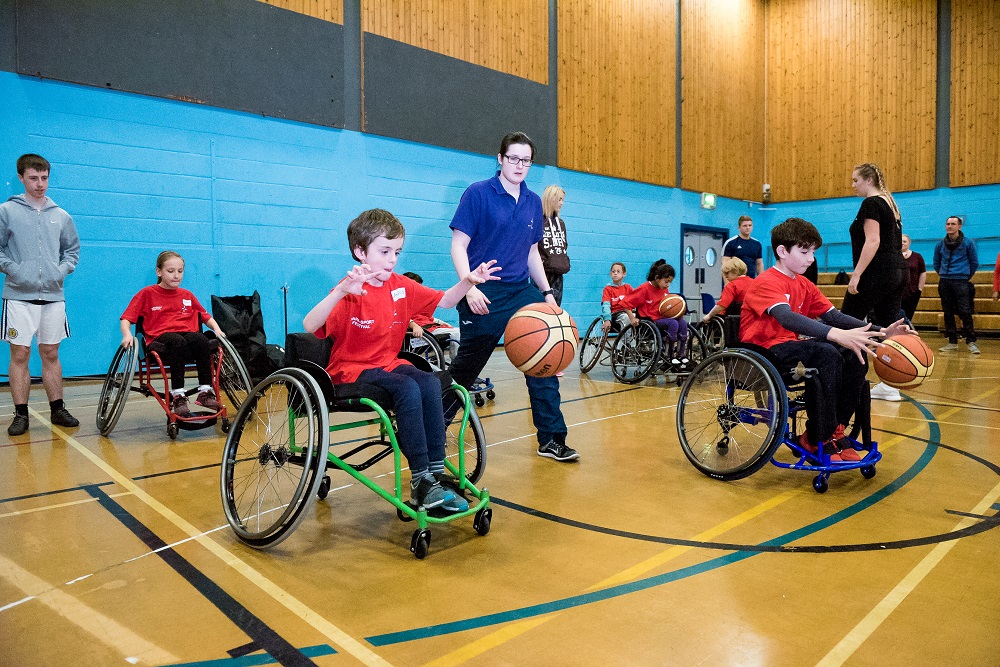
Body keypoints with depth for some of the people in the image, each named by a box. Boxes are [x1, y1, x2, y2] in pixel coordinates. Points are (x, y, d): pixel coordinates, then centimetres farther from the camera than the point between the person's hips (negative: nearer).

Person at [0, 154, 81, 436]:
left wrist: (63, 270, 3)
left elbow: (73, 250, 18)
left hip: (53, 295, 3)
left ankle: (57, 410, 16)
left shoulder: (61, 216, 11)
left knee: (51, 354, 9)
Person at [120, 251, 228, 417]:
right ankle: (177, 396, -34)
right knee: (178, 342, -39)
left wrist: (216, 329, 5)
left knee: (202, 341, -34)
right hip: (160, 339, -3)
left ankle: (205, 392, -29)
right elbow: (126, 318, 7)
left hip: (188, 335, 3)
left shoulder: (187, 295, 22)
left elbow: (206, 316, 25)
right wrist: (127, 335, -13)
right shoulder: (147, 293, 11)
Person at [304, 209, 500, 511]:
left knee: (430, 383, -24)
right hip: (352, 369, -6)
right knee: (407, 388, -31)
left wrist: (468, 281, -9)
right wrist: (341, 291, -42)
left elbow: (445, 301, 10)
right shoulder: (350, 292, -14)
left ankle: (436, 472, -20)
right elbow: (309, 326, -29)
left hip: (389, 363, 6)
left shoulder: (402, 287, 4)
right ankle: (421, 481, -25)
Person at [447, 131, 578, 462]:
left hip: (521, 292, 5)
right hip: (484, 295, -5)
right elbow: (459, 245, -9)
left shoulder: (533, 202, 11)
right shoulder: (478, 193, -5)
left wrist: (547, 292, 12)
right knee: (465, 368, 4)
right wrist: (469, 286, -22)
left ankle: (551, 439, 10)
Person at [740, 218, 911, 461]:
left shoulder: (804, 286, 13)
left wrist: (880, 331, -9)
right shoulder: (766, 283, -15)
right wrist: (837, 335, -47)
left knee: (855, 357, -6)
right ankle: (818, 440, -17)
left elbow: (834, 316, 6)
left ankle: (833, 431, 2)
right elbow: (787, 318, -34)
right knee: (827, 354, -29)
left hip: (788, 346, 9)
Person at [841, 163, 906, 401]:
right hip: (896, 272, 10)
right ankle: (890, 385, 6)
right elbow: (890, 242, 20)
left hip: (876, 273, -9)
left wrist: (856, 274, -21)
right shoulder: (889, 203, 20)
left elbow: (873, 241, -19)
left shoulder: (872, 203, -8)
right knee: (888, 328, 6)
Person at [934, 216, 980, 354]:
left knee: (965, 312, -8)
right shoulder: (940, 244, 8)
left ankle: (971, 341, -2)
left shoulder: (968, 243, 1)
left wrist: (966, 276, 11)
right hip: (944, 282, 3)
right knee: (948, 313, 5)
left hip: (961, 282, -3)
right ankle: (952, 342, 11)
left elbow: (974, 263, 8)